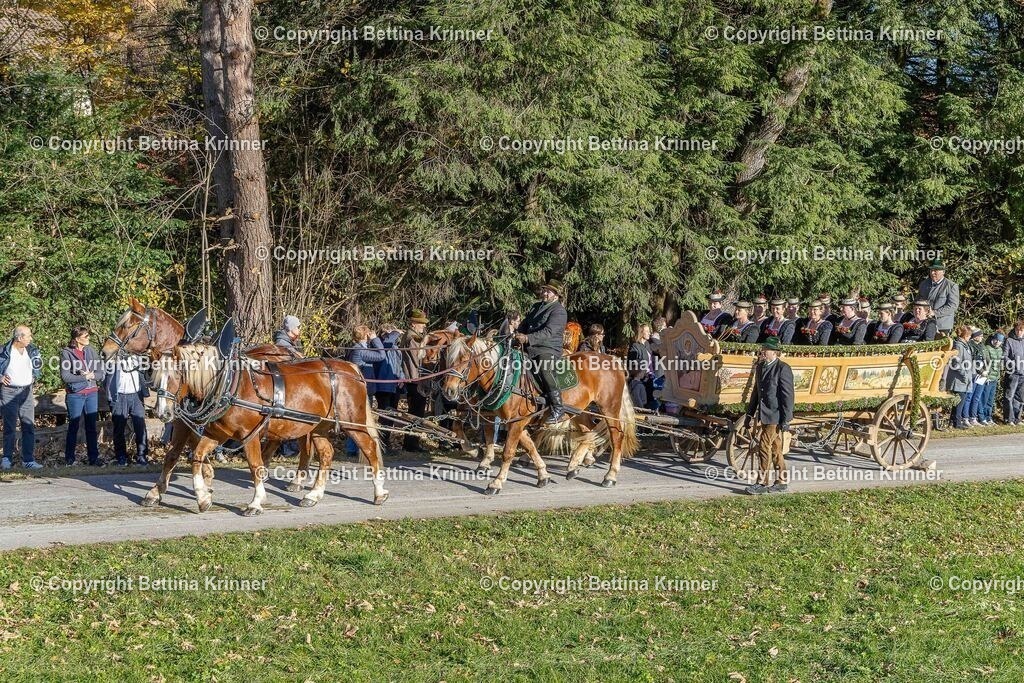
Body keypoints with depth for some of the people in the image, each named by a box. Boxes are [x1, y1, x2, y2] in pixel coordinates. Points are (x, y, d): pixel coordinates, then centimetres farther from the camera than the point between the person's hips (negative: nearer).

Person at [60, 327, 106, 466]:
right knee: (74, 426, 4)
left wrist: (92, 375, -14)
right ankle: (70, 458, 15)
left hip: (92, 393, 4)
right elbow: (65, 376, -13)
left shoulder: (91, 351, 6)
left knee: (92, 427, 6)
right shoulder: (67, 353, -6)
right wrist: (84, 377, -14)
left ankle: (94, 458, 11)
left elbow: (102, 372, 5)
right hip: (75, 394, -4)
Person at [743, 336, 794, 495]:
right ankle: (781, 482, 22)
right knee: (775, 448, 14)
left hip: (775, 416, -8)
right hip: (764, 415, 8)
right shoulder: (760, 366, 11)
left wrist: (785, 420, -17)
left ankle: (762, 483, -4)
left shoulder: (783, 369, -14)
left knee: (765, 446, -9)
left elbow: (788, 395, -16)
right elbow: (756, 391, 19)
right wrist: (750, 414, 17)